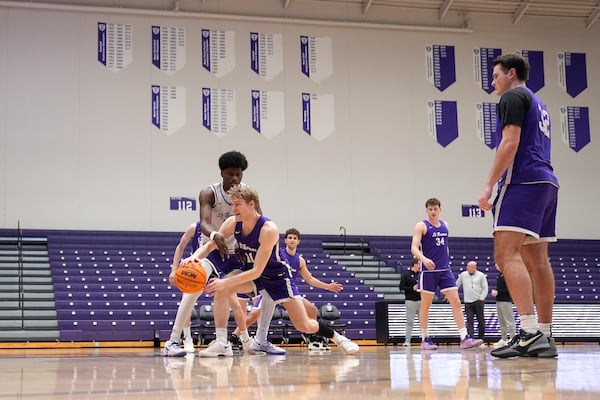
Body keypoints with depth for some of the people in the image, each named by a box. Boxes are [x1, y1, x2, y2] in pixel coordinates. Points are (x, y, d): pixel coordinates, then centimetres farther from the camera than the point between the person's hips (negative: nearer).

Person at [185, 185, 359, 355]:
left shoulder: (268, 229, -33)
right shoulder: (233, 223, -17)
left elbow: (257, 271, -34)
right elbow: (209, 245, -9)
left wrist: (226, 283, -42)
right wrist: (195, 257, -33)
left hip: (278, 276, -4)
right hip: (250, 274, 4)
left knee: (305, 326, -7)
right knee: (220, 288, -27)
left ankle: (337, 337, 23)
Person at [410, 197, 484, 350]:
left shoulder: (444, 225, 13)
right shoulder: (421, 226, -4)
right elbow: (414, 248, -14)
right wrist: (424, 259, -32)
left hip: (445, 270, 5)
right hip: (428, 270, -5)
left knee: (456, 302, -5)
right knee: (425, 305, 3)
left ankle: (464, 338, -10)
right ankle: (425, 339, 12)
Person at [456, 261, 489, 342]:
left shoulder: (481, 275, 4)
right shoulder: (463, 275, 10)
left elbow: (485, 288, 3)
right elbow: (457, 285, 18)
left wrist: (482, 298, -7)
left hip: (478, 302, -1)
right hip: (468, 302, 1)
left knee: (480, 321, 3)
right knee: (470, 321, -8)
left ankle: (481, 339, 12)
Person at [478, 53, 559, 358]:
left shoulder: (513, 96, -1)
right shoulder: (537, 104, 27)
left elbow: (510, 142, -13)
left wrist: (489, 184, -15)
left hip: (523, 182, -10)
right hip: (546, 183, 10)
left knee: (506, 253, -17)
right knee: (537, 260, 7)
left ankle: (530, 332, -29)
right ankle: (545, 337, 6)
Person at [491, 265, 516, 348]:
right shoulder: (499, 275, 18)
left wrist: (498, 292, -15)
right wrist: (494, 291, 6)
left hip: (506, 301, -9)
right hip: (499, 301, 9)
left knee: (509, 321, -8)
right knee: (501, 322, 10)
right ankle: (503, 339, 15)